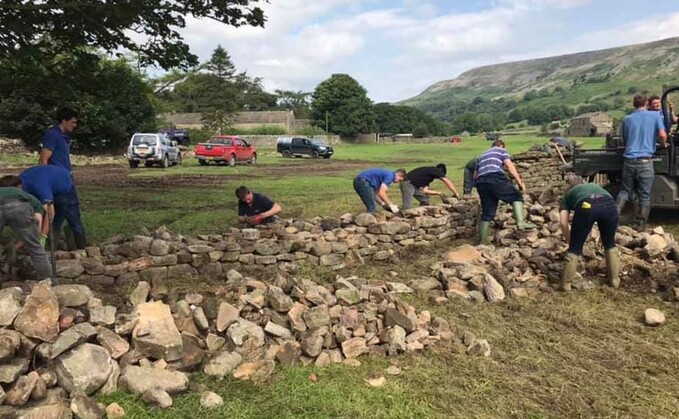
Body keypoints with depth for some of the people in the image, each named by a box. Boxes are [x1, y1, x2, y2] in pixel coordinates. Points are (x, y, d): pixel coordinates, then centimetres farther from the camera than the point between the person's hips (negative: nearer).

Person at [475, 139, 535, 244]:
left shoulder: (482, 155, 36)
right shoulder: (501, 150, 20)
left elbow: (475, 175, 29)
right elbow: (509, 166, 3)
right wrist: (520, 182, -1)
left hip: (481, 182, 5)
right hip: (495, 179, -5)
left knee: (487, 213, 11)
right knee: (516, 196, 10)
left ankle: (483, 241, 12)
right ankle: (521, 222, -11)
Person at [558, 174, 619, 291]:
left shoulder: (568, 194, 33)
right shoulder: (595, 186, 44)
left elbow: (563, 223, 20)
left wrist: (570, 241, 32)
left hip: (586, 206, -3)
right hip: (609, 205, 3)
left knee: (575, 247, 14)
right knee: (610, 243, 26)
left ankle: (566, 284, 19)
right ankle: (615, 279, 34)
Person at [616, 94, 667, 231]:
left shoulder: (627, 119, 11)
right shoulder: (655, 115, 3)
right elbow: (662, 134, -7)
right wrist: (663, 144, 13)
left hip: (629, 160, 3)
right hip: (645, 161, -2)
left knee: (624, 191, 13)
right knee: (645, 195, 4)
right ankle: (641, 226, 6)